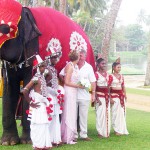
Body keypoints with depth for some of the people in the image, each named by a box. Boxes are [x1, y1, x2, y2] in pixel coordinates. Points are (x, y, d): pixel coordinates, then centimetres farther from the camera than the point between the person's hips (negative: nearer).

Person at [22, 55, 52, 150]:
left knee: (44, 125, 13)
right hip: (38, 105, -9)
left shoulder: (42, 77, 9)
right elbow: (24, 91, -25)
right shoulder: (36, 78, -17)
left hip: (43, 105, 9)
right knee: (38, 125, -1)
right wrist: (30, 103, -16)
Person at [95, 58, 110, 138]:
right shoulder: (96, 74, -9)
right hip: (100, 95, -7)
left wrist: (109, 96, 13)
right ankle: (100, 132, 6)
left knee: (107, 113, 8)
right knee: (101, 113, -4)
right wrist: (97, 98, -17)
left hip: (107, 96, 7)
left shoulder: (107, 74, 12)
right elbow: (94, 88, -12)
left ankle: (106, 132, 16)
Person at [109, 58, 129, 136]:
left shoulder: (121, 76, 10)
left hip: (121, 95, 6)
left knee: (122, 112, 8)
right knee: (116, 113, -2)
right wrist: (110, 98, -15)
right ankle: (117, 130, 7)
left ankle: (122, 129, 18)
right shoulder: (111, 76, -10)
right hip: (114, 95, -6)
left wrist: (125, 95, 9)